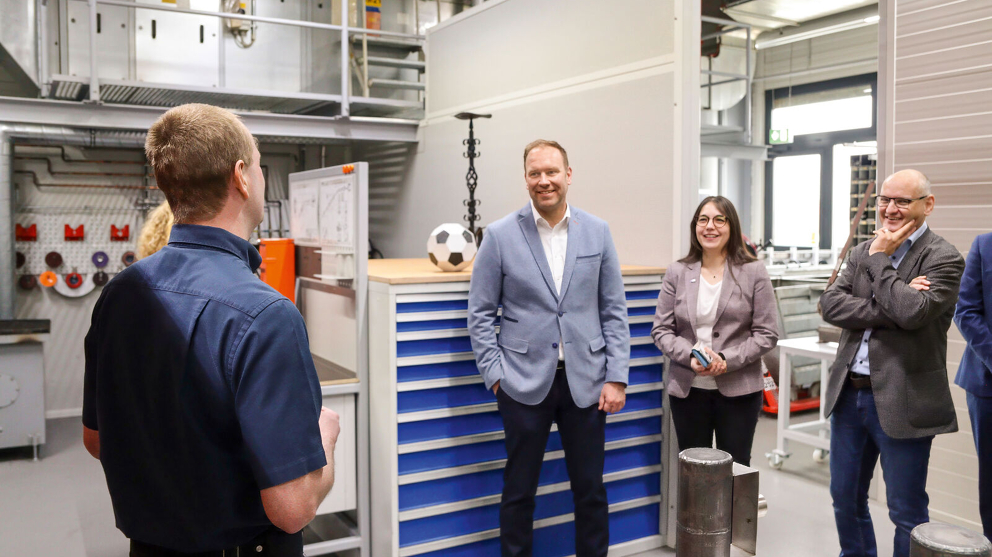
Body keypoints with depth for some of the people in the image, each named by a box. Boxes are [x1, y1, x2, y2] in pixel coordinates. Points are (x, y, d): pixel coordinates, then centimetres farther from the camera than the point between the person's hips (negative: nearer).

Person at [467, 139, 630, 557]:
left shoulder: (597, 232, 3)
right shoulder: (500, 235, -3)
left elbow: (614, 310, 4)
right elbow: (480, 313, 0)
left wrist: (617, 377, -1)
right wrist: (495, 374, -6)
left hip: (585, 381, 2)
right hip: (524, 382, -1)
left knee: (590, 490, 12)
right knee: (519, 490, 11)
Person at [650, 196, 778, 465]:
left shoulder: (754, 272, 0)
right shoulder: (677, 273, 4)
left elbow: (766, 333, -3)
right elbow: (661, 329, 3)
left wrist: (727, 360, -15)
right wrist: (690, 356, -15)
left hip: (738, 390, -1)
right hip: (687, 389, 2)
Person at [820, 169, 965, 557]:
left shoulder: (943, 259, -8)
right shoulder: (863, 251, 8)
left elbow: (912, 312, -24)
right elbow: (830, 304, -5)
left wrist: (880, 259, -13)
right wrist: (887, 310, -18)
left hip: (901, 403, -5)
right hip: (849, 393, 6)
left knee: (907, 513, 7)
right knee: (845, 500, 18)